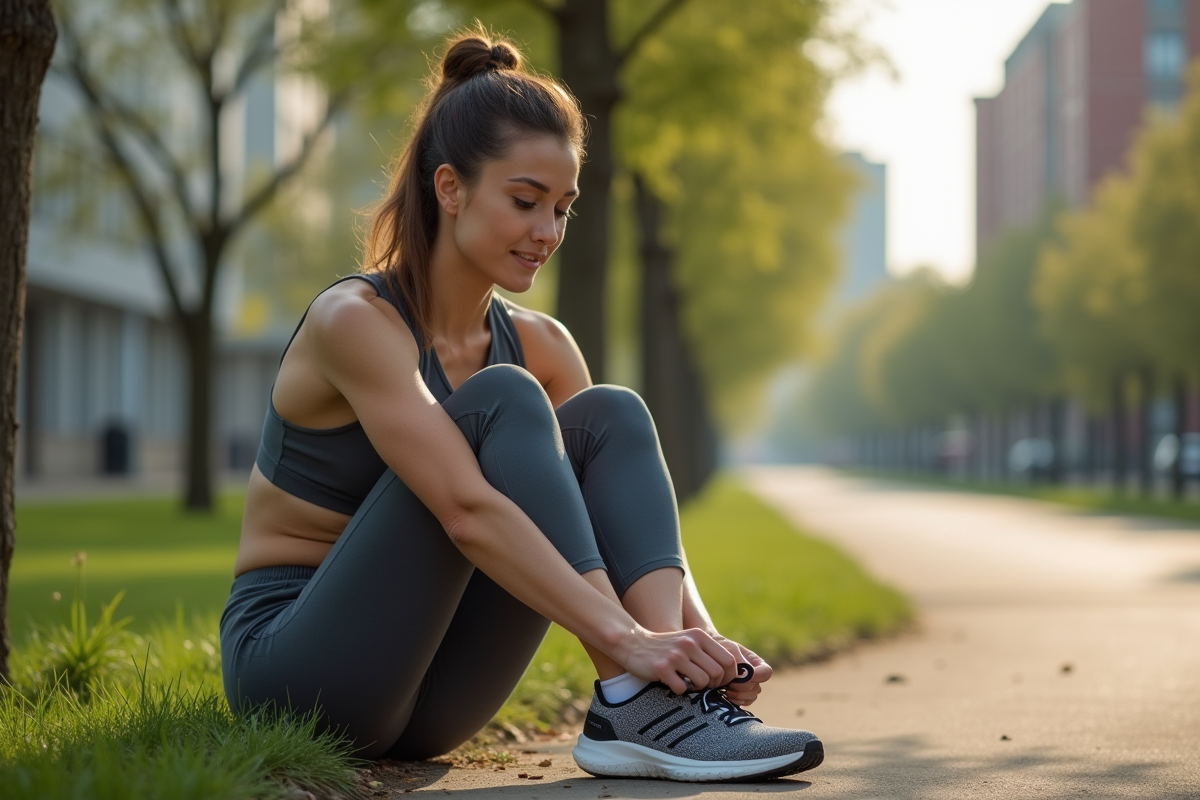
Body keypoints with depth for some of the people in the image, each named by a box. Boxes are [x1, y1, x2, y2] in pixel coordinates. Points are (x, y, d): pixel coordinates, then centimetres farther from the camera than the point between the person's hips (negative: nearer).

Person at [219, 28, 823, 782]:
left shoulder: (540, 344, 4)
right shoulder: (355, 320, -18)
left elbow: (626, 520, -5)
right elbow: (467, 511, -31)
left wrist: (702, 640, -24)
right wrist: (625, 640, -38)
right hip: (297, 668, -7)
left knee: (612, 415, -12)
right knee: (504, 403, -24)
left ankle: (635, 714, -31)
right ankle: (630, 698, -32)